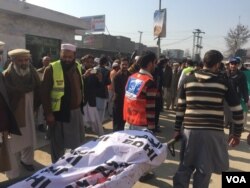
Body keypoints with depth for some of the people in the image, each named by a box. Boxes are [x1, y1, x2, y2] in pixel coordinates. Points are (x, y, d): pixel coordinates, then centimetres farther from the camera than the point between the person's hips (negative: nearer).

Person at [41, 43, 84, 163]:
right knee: (58, 144, 10)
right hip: (59, 113, -6)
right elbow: (44, 92, -13)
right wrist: (48, 113, -15)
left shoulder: (78, 68, 5)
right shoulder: (51, 69, -13)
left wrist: (81, 104, 11)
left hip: (76, 111, 6)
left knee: (77, 142, 21)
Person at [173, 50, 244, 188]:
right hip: (213, 131, -1)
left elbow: (180, 107, 8)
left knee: (185, 166, 16)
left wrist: (177, 129, 15)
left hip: (190, 129, 2)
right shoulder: (222, 81, 1)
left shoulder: (188, 80, 6)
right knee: (204, 169, 12)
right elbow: (237, 109, 3)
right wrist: (237, 132, 14)